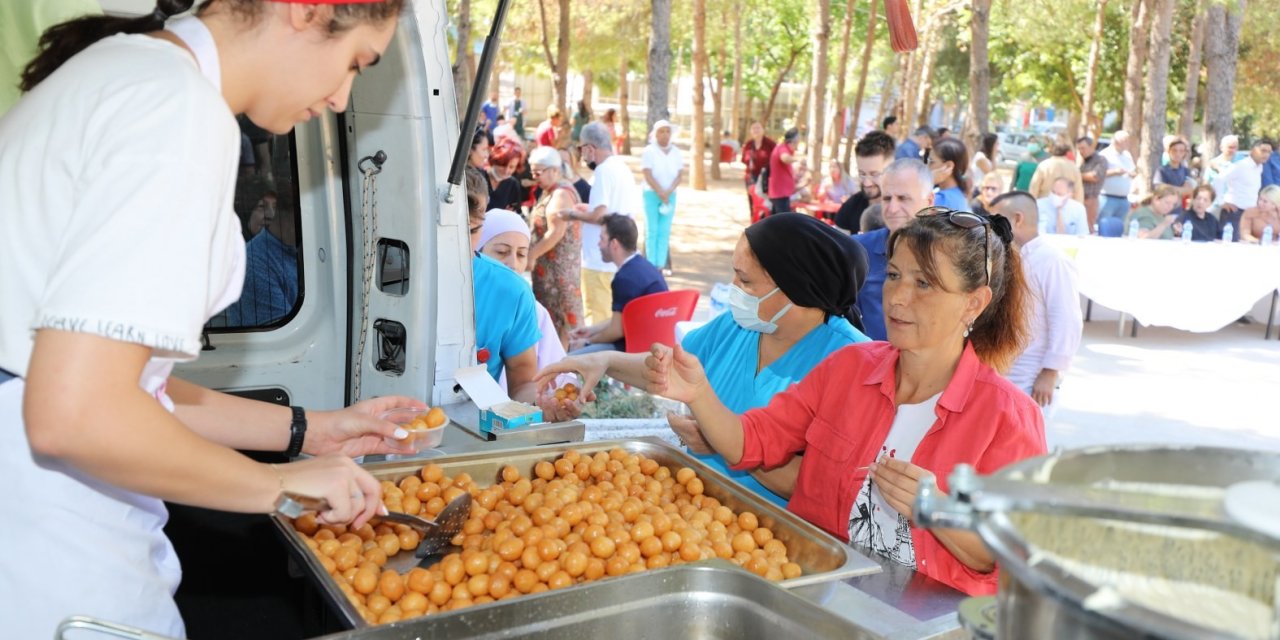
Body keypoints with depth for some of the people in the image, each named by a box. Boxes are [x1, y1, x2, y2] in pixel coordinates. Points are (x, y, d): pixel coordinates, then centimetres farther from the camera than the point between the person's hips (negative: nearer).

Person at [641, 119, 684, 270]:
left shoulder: (676, 152, 5)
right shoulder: (649, 151, -6)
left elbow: (679, 175, 0)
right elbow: (648, 175, -12)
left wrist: (668, 192, -14)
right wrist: (660, 193, -16)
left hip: (670, 195, 3)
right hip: (652, 194, -3)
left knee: (665, 231, 1)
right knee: (652, 230, -3)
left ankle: (661, 264, 4)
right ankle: (651, 264, 1)